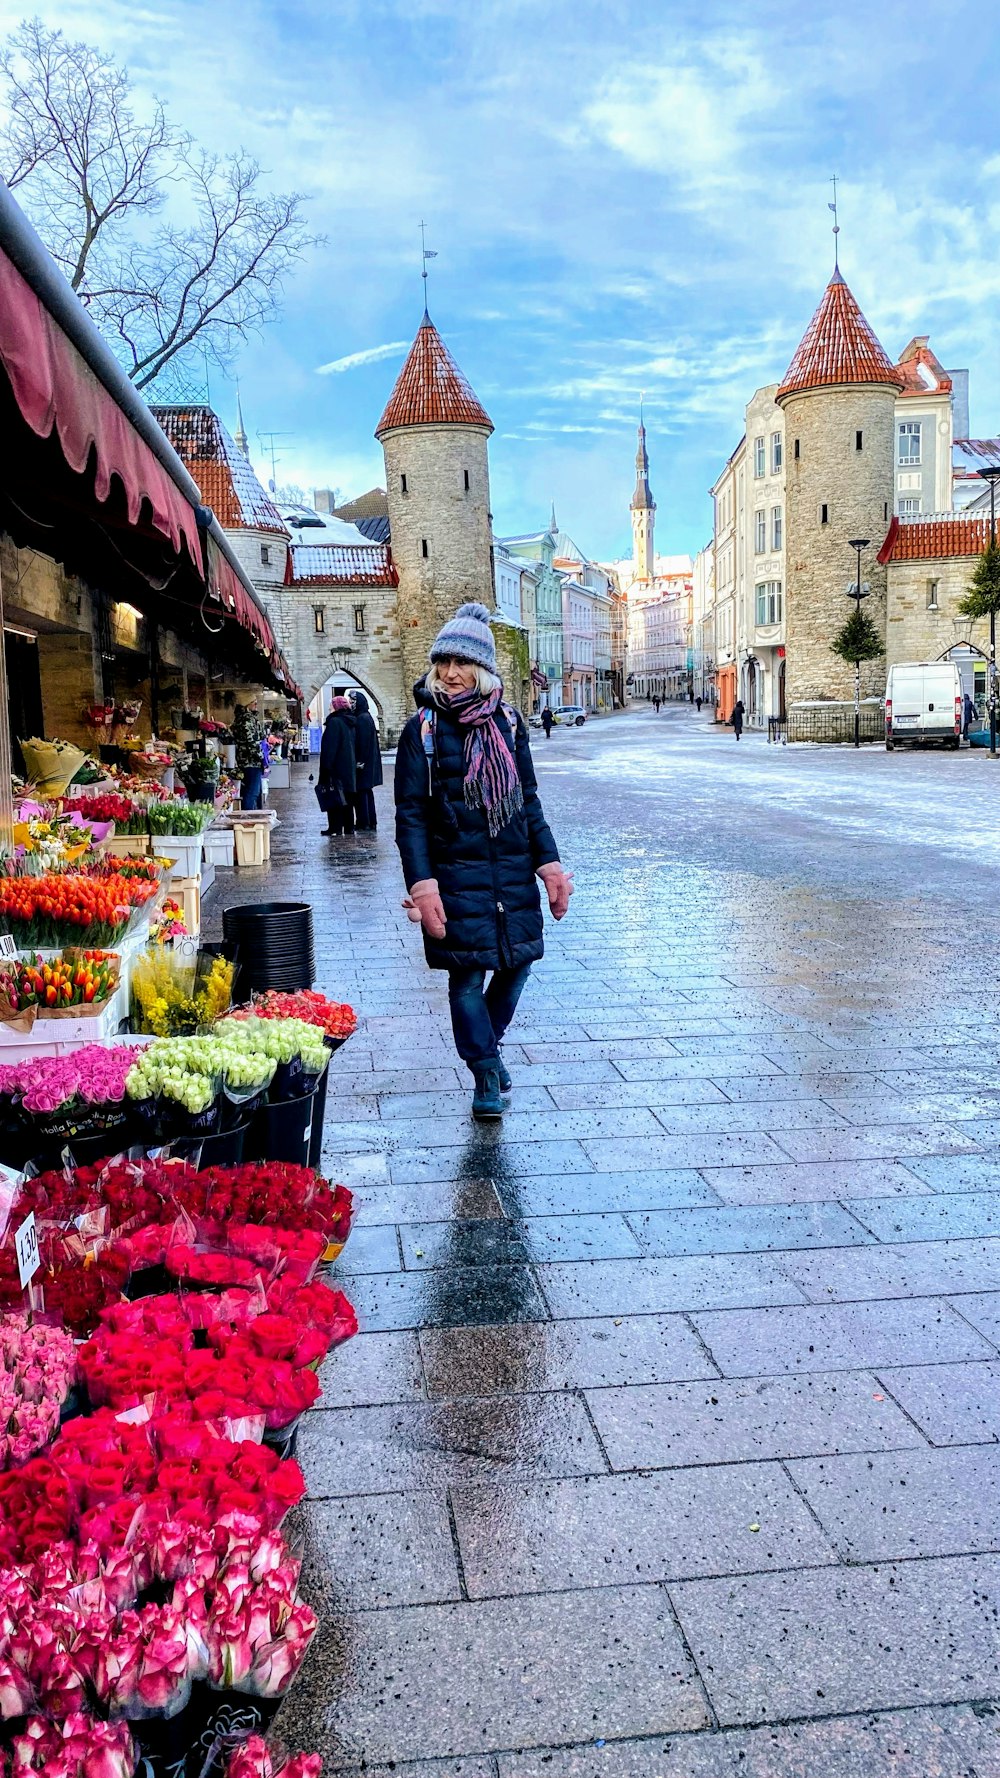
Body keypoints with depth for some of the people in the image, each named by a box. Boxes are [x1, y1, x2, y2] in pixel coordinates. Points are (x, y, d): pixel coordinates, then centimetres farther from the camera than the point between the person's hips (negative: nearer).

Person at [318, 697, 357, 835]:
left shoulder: (334, 722, -14)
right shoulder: (350, 723, 11)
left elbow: (330, 747, -19)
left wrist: (326, 767, -17)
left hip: (336, 766, -8)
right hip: (349, 766, 8)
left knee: (334, 797, -4)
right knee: (347, 797, 11)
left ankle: (335, 827, -4)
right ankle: (349, 827, 14)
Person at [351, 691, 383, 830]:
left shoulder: (361, 719, -16)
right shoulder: (367, 717, 13)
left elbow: (363, 741, -20)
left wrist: (360, 761, -20)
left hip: (363, 762, -10)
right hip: (370, 761, 10)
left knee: (361, 792, -5)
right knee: (367, 792, 14)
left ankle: (364, 824, -3)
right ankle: (371, 822, 19)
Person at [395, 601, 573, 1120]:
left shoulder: (507, 723, 6)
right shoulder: (423, 729, -5)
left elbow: (528, 801, 12)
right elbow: (410, 815, -7)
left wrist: (549, 863, 6)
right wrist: (421, 885, -15)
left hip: (513, 873, 4)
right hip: (456, 875, -4)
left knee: (517, 962, 9)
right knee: (467, 975, 0)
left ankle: (487, 1043, 36)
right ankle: (485, 1073, 17)